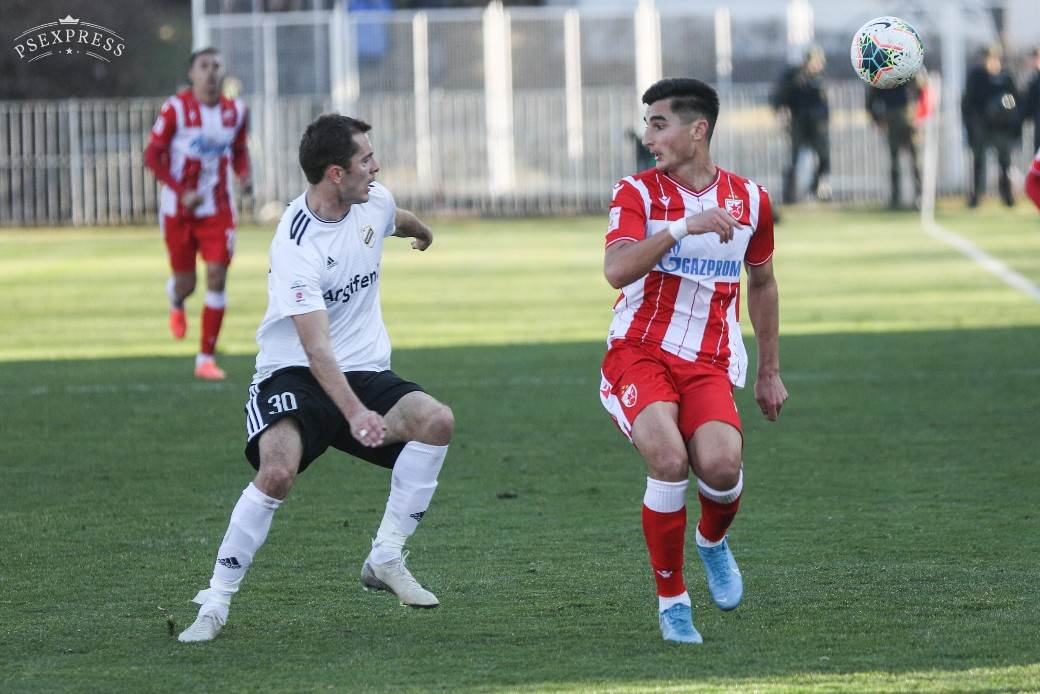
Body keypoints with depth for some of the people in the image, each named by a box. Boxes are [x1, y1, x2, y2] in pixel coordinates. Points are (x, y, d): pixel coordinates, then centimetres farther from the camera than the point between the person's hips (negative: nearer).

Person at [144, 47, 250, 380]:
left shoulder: (235, 111, 0)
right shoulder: (176, 109, -12)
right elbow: (152, 156, -8)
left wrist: (244, 174, -7)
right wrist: (182, 191, -18)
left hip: (217, 209, 2)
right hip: (178, 209, -2)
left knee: (217, 278, -9)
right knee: (186, 283, 6)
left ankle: (207, 357, -1)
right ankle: (176, 303, 47)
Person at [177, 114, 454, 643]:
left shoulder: (374, 202, 0)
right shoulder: (294, 247, -23)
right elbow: (316, 348, -32)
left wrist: (422, 233, 52)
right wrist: (354, 413, -45)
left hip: (367, 373, 6)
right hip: (293, 376, -6)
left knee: (436, 421, -23)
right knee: (277, 471, -33)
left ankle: (386, 560, -10)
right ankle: (215, 603, -18)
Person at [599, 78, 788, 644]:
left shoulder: (749, 199, 8)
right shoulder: (637, 193, -1)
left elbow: (761, 282, 22)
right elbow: (617, 271, -18)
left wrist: (769, 373, 24)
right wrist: (684, 226, -27)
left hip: (708, 364, 2)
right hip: (638, 352, -2)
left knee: (721, 465, -25)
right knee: (669, 459, -28)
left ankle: (713, 540, 14)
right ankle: (671, 599, -7)